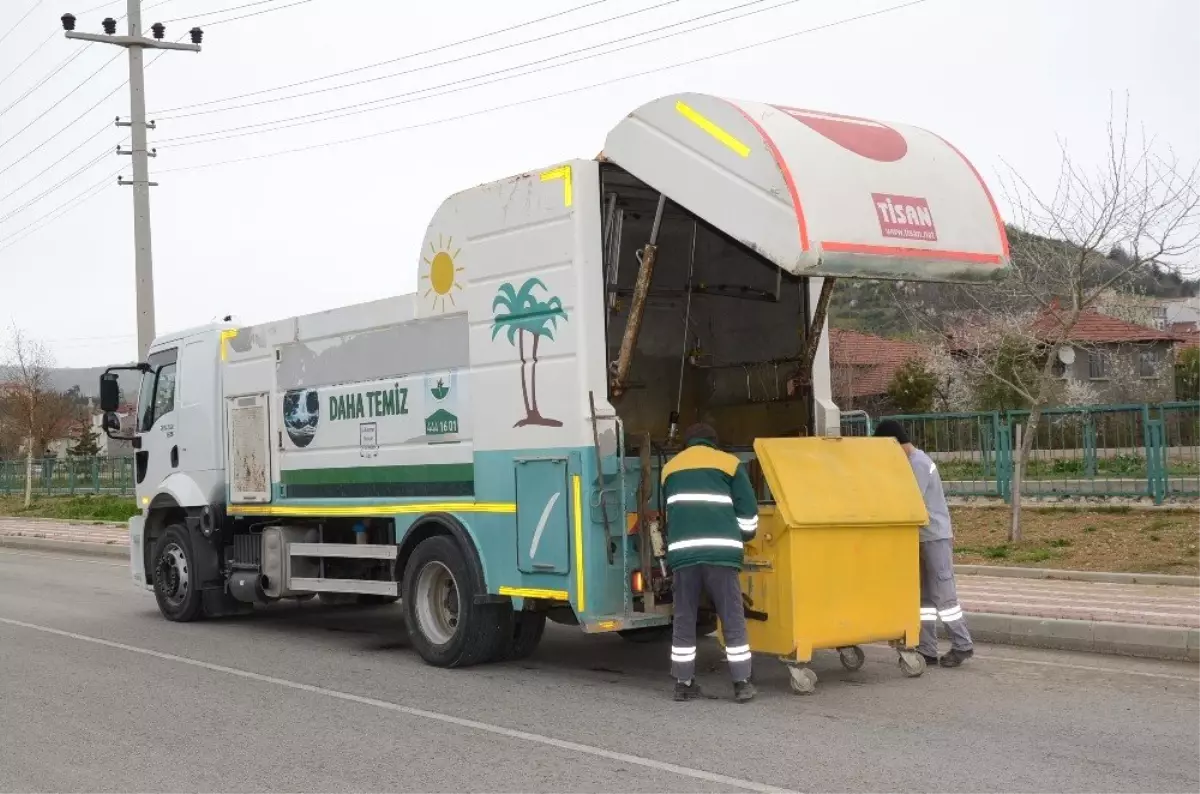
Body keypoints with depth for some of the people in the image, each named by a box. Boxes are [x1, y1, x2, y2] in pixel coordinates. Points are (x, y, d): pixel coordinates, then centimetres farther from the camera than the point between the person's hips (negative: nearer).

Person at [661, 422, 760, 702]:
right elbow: (748, 512, 9)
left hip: (682, 551, 2)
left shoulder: (670, 468, 23)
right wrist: (742, 537, 28)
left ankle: (683, 683, 12)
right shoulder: (730, 463, 13)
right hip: (721, 551, -2)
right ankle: (742, 683, 5)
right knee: (732, 618, 4)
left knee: (684, 619, 10)